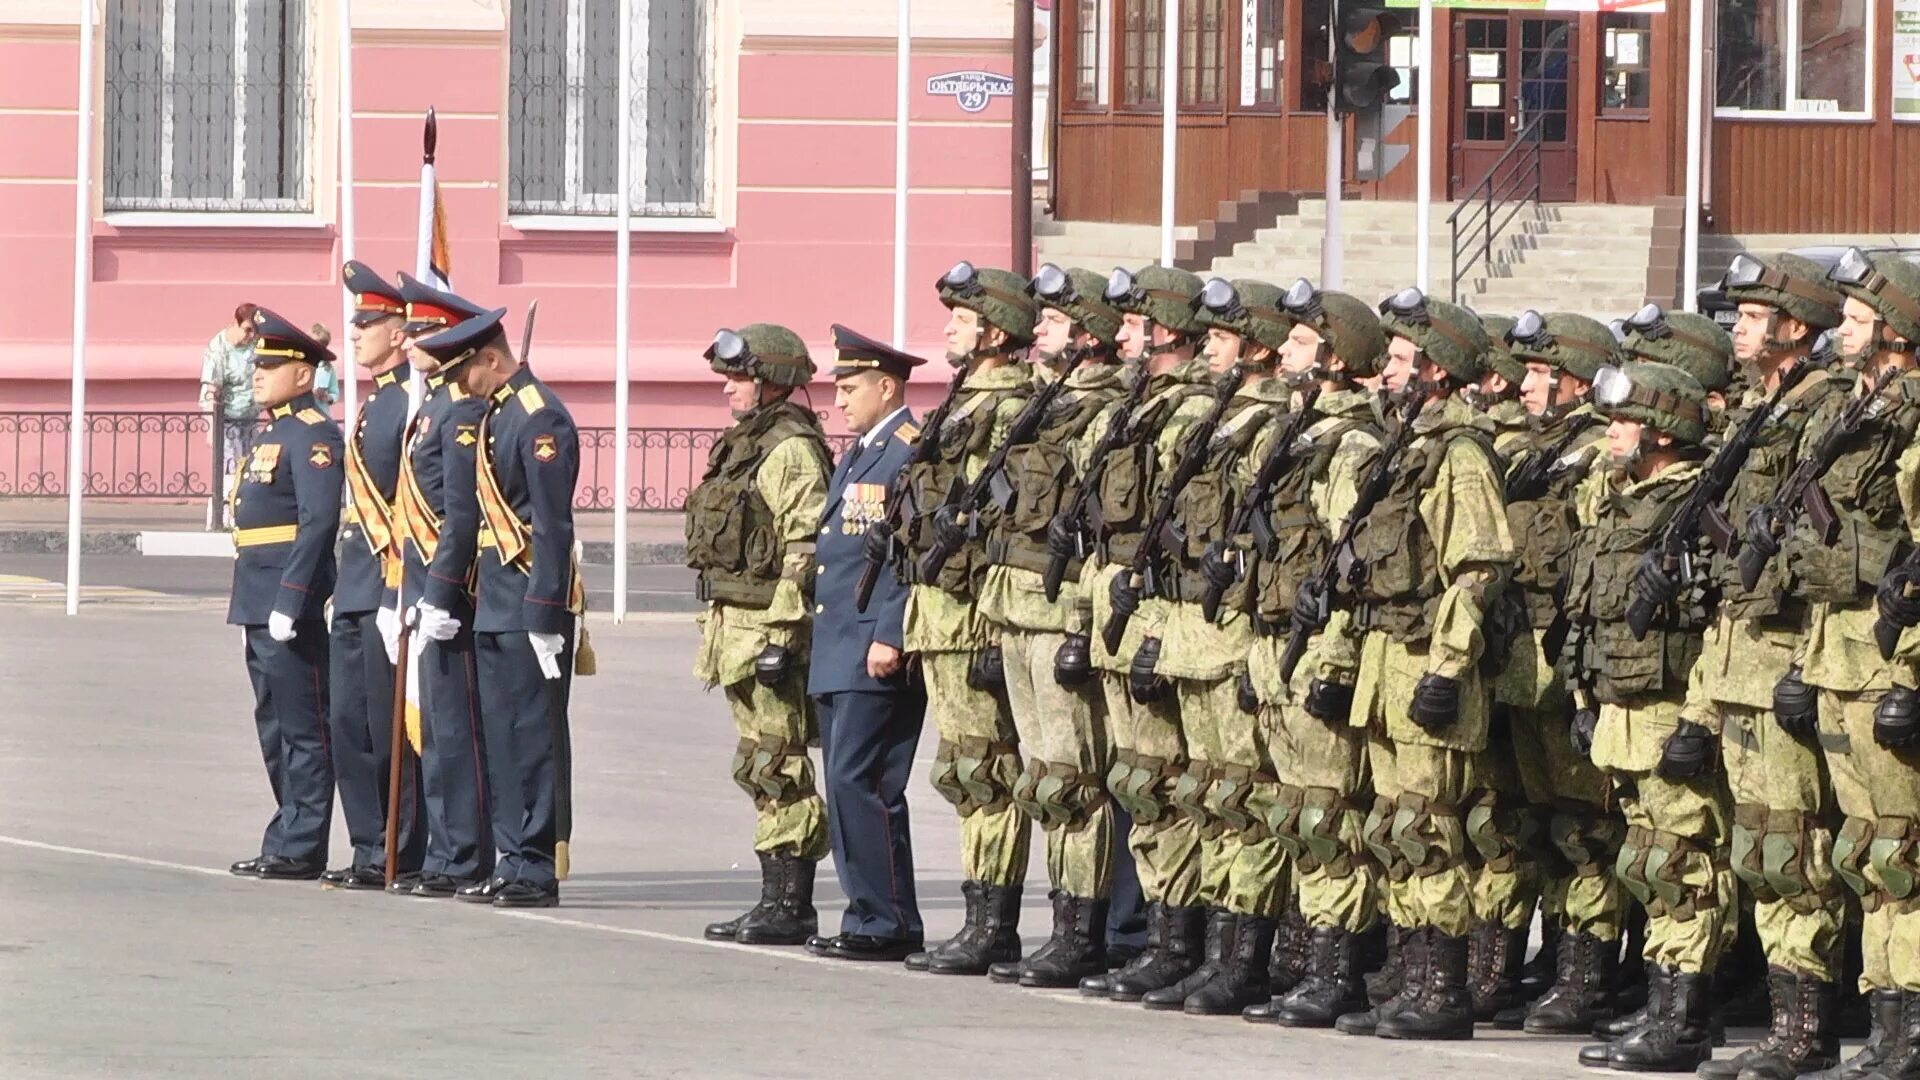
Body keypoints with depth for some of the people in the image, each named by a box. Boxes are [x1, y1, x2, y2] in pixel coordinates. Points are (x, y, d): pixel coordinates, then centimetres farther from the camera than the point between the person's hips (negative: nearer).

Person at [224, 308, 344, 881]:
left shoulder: (313, 435, -12)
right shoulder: (271, 432, 19)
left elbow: (319, 522, -20)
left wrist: (289, 599, -23)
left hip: (291, 602, -10)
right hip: (261, 602, 10)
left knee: (302, 727, -5)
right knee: (276, 727, 13)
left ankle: (301, 849, -4)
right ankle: (287, 839, 19)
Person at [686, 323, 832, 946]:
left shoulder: (791, 451, -13)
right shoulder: (744, 446, 19)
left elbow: (807, 549, -19)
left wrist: (781, 634, -23)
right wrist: (719, 634, 23)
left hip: (768, 625, -10)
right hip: (735, 626, 10)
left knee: (775, 767, -9)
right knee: (764, 771, 11)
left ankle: (790, 908, -8)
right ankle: (778, 901, 14)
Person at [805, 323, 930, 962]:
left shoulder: (912, 453, -10)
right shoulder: (855, 456, 21)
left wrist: (890, 638, -21)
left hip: (877, 658, -10)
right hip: (836, 656, 10)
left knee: (859, 782, -12)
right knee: (846, 784, 9)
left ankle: (889, 925, -10)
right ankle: (868, 917, 11)